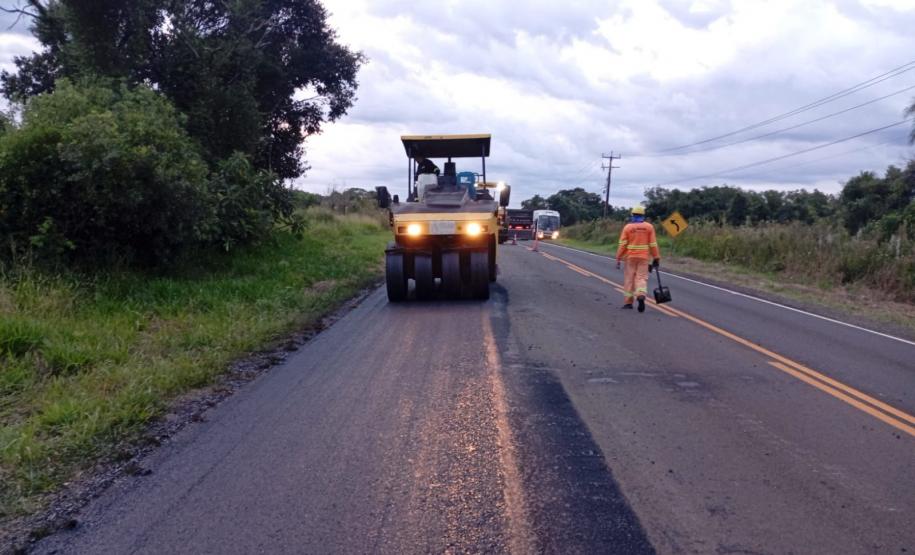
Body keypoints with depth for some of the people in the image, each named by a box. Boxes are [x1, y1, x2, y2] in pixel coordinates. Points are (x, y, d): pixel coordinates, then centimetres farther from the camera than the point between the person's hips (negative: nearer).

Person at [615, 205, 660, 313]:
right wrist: (656, 258, 7)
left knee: (629, 278, 8)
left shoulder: (627, 227, -3)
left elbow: (622, 244, -5)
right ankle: (641, 295, -23)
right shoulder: (649, 227, 0)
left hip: (630, 256, 0)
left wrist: (618, 259, -1)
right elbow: (653, 244, 0)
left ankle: (628, 302, 12)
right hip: (643, 257, 0)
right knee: (642, 277, 2)